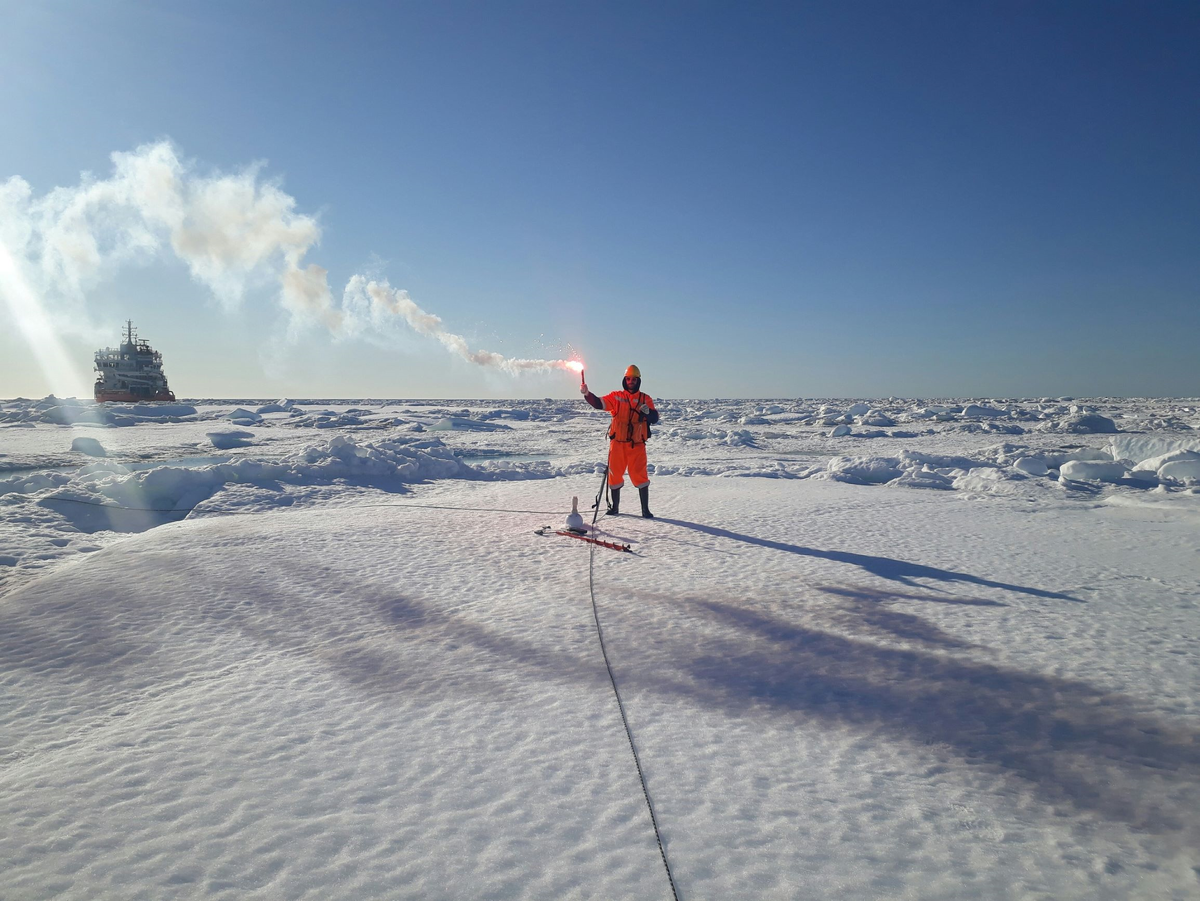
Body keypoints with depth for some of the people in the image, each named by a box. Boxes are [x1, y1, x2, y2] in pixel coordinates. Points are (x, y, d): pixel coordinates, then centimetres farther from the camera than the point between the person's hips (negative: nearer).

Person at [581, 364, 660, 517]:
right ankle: (615, 507, 24)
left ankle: (645, 509, 7)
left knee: (640, 476, -4)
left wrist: (648, 411, -21)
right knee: (615, 475, 9)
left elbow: (655, 419, 1)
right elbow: (599, 403, -7)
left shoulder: (646, 399, 6)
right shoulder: (616, 397, 4)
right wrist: (587, 394, -24)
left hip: (637, 445, -1)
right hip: (617, 443, 1)